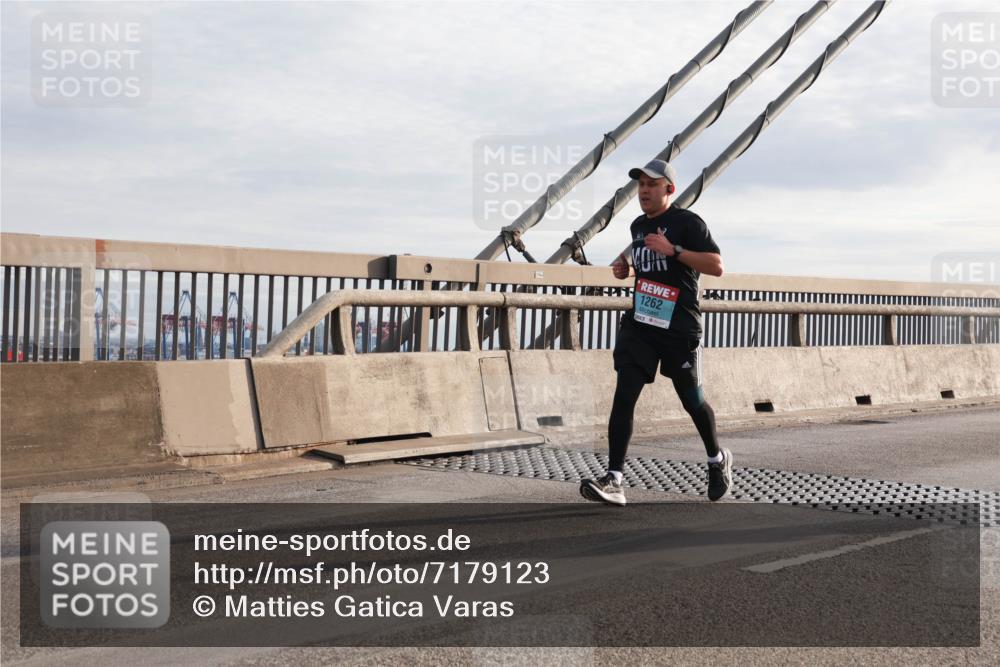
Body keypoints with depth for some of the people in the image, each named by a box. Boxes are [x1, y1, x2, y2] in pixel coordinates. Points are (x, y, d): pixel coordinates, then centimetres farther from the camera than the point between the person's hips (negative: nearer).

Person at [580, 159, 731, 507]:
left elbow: (716, 266, -16)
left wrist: (673, 250, -24)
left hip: (679, 328, -5)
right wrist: (624, 265, 11)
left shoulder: (687, 222, -7)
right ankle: (614, 481, -13)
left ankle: (718, 460, 37)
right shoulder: (638, 225, 14)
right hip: (639, 322, 5)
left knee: (692, 400, 9)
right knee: (624, 396, -10)